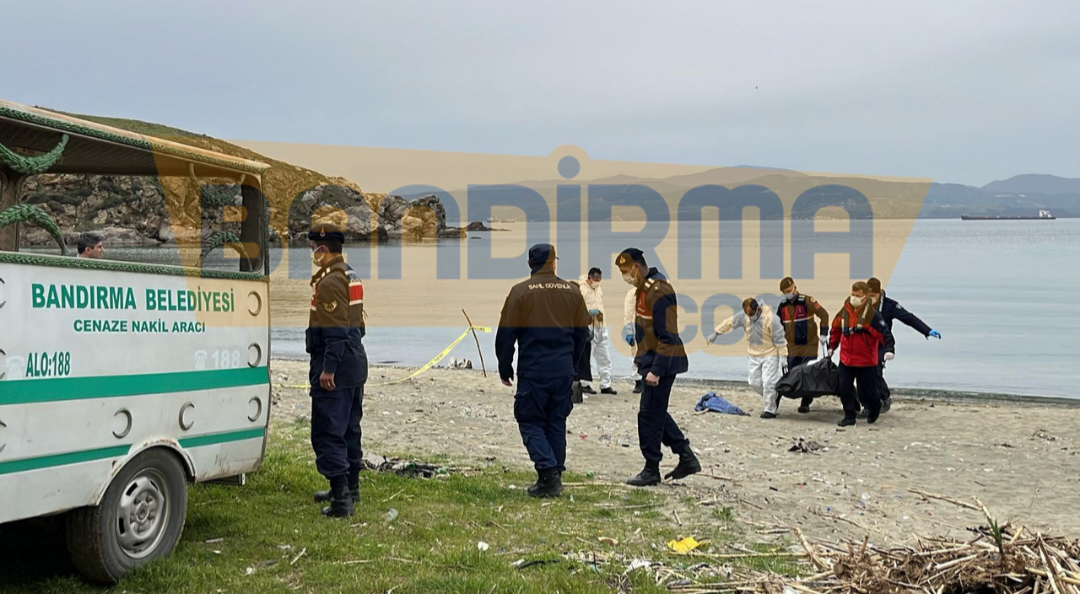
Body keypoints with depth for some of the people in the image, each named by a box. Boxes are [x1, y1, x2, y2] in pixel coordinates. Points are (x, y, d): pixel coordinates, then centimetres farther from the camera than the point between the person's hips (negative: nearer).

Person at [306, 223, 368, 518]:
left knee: (327, 432, -8)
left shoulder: (330, 281, -16)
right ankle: (350, 487, 30)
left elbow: (334, 330, -23)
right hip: (355, 364, 10)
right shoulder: (351, 276, 15)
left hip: (335, 368, -10)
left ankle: (342, 498, -11)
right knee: (349, 427, 19)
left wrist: (328, 368, -23)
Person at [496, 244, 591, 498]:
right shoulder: (572, 292, 5)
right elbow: (582, 333, 12)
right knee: (556, 424, 12)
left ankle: (548, 471, -13)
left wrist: (505, 368, 6)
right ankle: (554, 479, 13)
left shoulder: (520, 291, -6)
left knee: (530, 422, 4)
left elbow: (506, 334, -5)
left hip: (532, 372, -4)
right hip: (563, 371, 4)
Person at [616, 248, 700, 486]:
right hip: (651, 360, 10)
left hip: (662, 363, -10)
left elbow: (668, 336, -23)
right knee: (656, 413, 15)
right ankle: (687, 459, 23)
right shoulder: (643, 288, 11)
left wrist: (656, 370, -23)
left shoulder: (659, 291, -21)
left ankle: (651, 470, 8)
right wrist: (640, 358, 20)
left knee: (650, 415, -3)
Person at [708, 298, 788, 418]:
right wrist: (716, 333, 11)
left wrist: (782, 357, -15)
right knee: (755, 382, 8)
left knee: (768, 382, -10)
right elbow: (729, 323, 7)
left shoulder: (771, 319, -22)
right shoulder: (743, 316, -7)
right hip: (754, 355, 6)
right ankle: (774, 396, 31)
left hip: (770, 355, -6)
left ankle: (769, 410, 0)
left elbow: (780, 340, -17)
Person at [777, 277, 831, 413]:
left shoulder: (807, 301, -11)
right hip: (793, 346, 5)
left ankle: (805, 403, 1)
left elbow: (824, 314, -9)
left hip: (809, 344, -5)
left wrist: (823, 333, -13)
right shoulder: (782, 305, 5)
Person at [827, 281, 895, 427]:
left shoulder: (872, 315, -16)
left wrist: (889, 349, -32)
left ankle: (875, 408, 36)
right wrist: (832, 346, 22)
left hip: (866, 361, -5)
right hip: (846, 359, 5)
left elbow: (885, 332, -19)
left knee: (867, 390, 6)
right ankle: (849, 416, 13)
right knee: (845, 389, 2)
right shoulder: (844, 311, 1)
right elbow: (836, 329, 16)